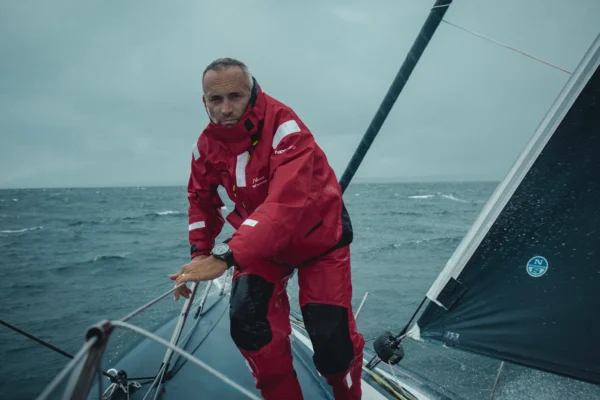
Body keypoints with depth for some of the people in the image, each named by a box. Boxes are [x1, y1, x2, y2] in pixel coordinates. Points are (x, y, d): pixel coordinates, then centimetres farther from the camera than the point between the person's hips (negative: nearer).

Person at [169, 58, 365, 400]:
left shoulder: (284, 127, -30)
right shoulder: (207, 144, -9)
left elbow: (285, 204, -42)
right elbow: (201, 199, 7)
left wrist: (226, 257, -49)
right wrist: (200, 254, -3)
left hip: (318, 235, -4)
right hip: (259, 241, 5)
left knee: (331, 338, -8)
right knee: (248, 322, -16)